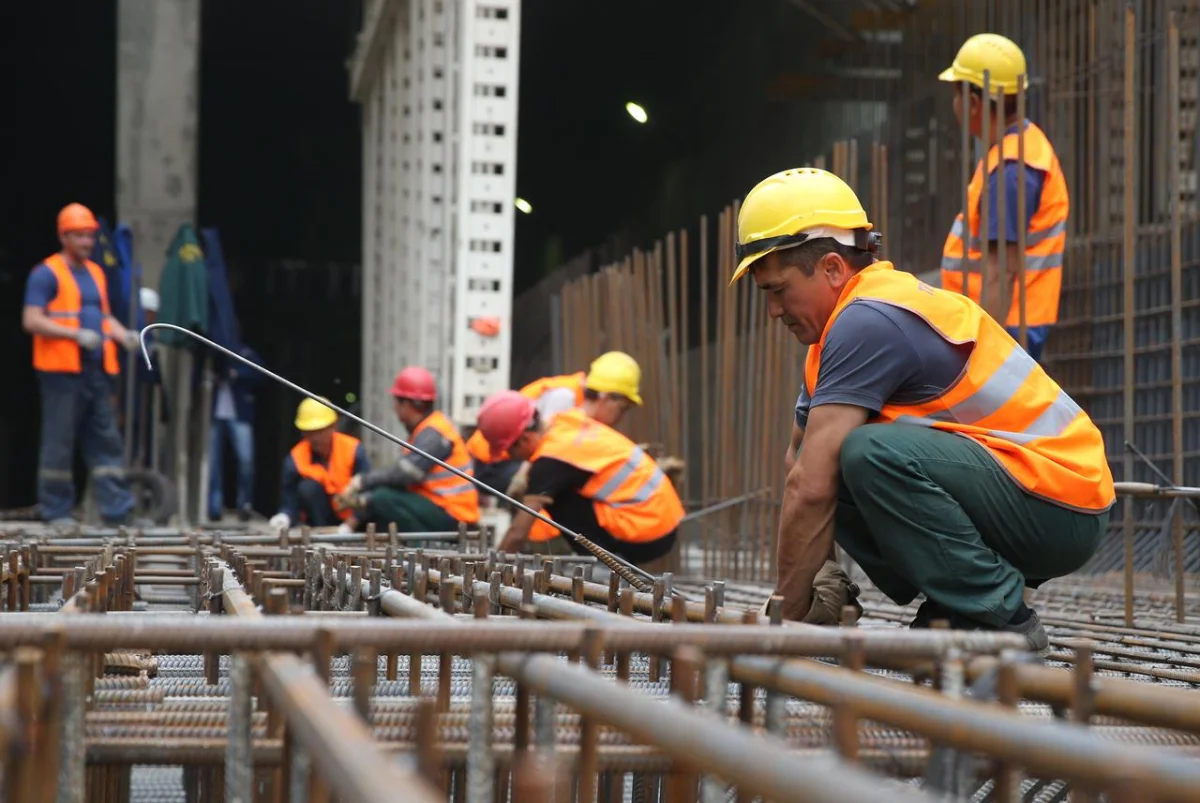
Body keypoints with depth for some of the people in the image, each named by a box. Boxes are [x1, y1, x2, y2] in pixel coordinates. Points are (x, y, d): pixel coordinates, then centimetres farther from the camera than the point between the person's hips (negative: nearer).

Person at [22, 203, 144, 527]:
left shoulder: (96, 273, 18)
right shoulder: (46, 274, -4)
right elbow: (31, 321, -12)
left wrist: (124, 334, 4)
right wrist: (76, 334, -21)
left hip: (97, 370, 7)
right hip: (61, 370, -7)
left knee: (106, 440, 4)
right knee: (59, 442, -1)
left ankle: (117, 509, 4)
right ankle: (56, 510, 6)